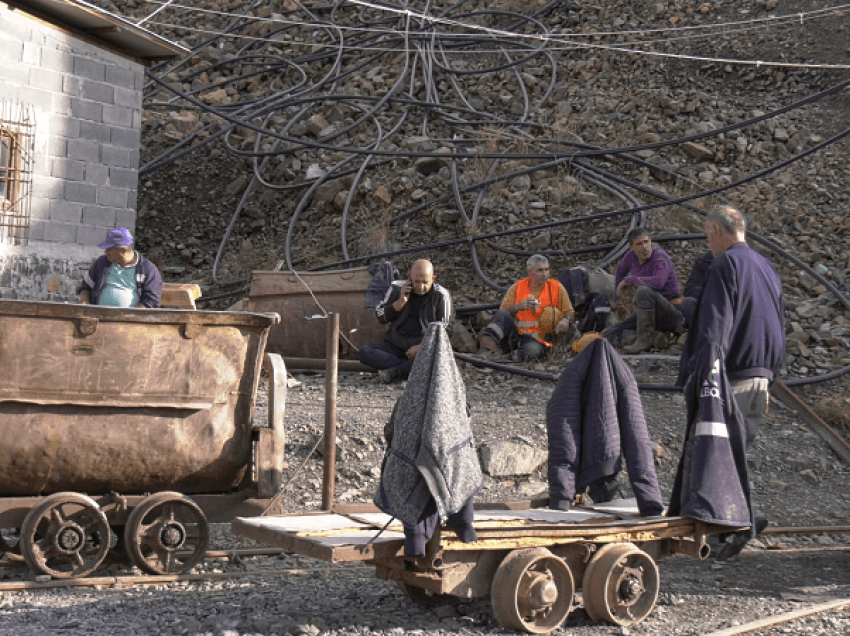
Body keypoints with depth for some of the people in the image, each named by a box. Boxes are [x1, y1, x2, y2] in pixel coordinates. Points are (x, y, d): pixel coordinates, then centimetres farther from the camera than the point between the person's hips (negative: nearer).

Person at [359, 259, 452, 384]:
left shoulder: (441, 295, -4)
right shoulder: (397, 288, 2)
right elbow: (381, 317, 3)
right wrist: (400, 302, -12)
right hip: (396, 345, 3)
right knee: (365, 352, -22)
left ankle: (394, 372, -26)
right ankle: (411, 369, -26)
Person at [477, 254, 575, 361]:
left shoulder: (557, 287, 8)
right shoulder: (517, 287, 10)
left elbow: (570, 313, 12)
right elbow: (502, 312, 6)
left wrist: (565, 320, -11)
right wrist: (518, 307, -13)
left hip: (536, 339, -1)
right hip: (514, 333, 1)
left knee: (533, 350, -39)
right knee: (503, 316, -30)